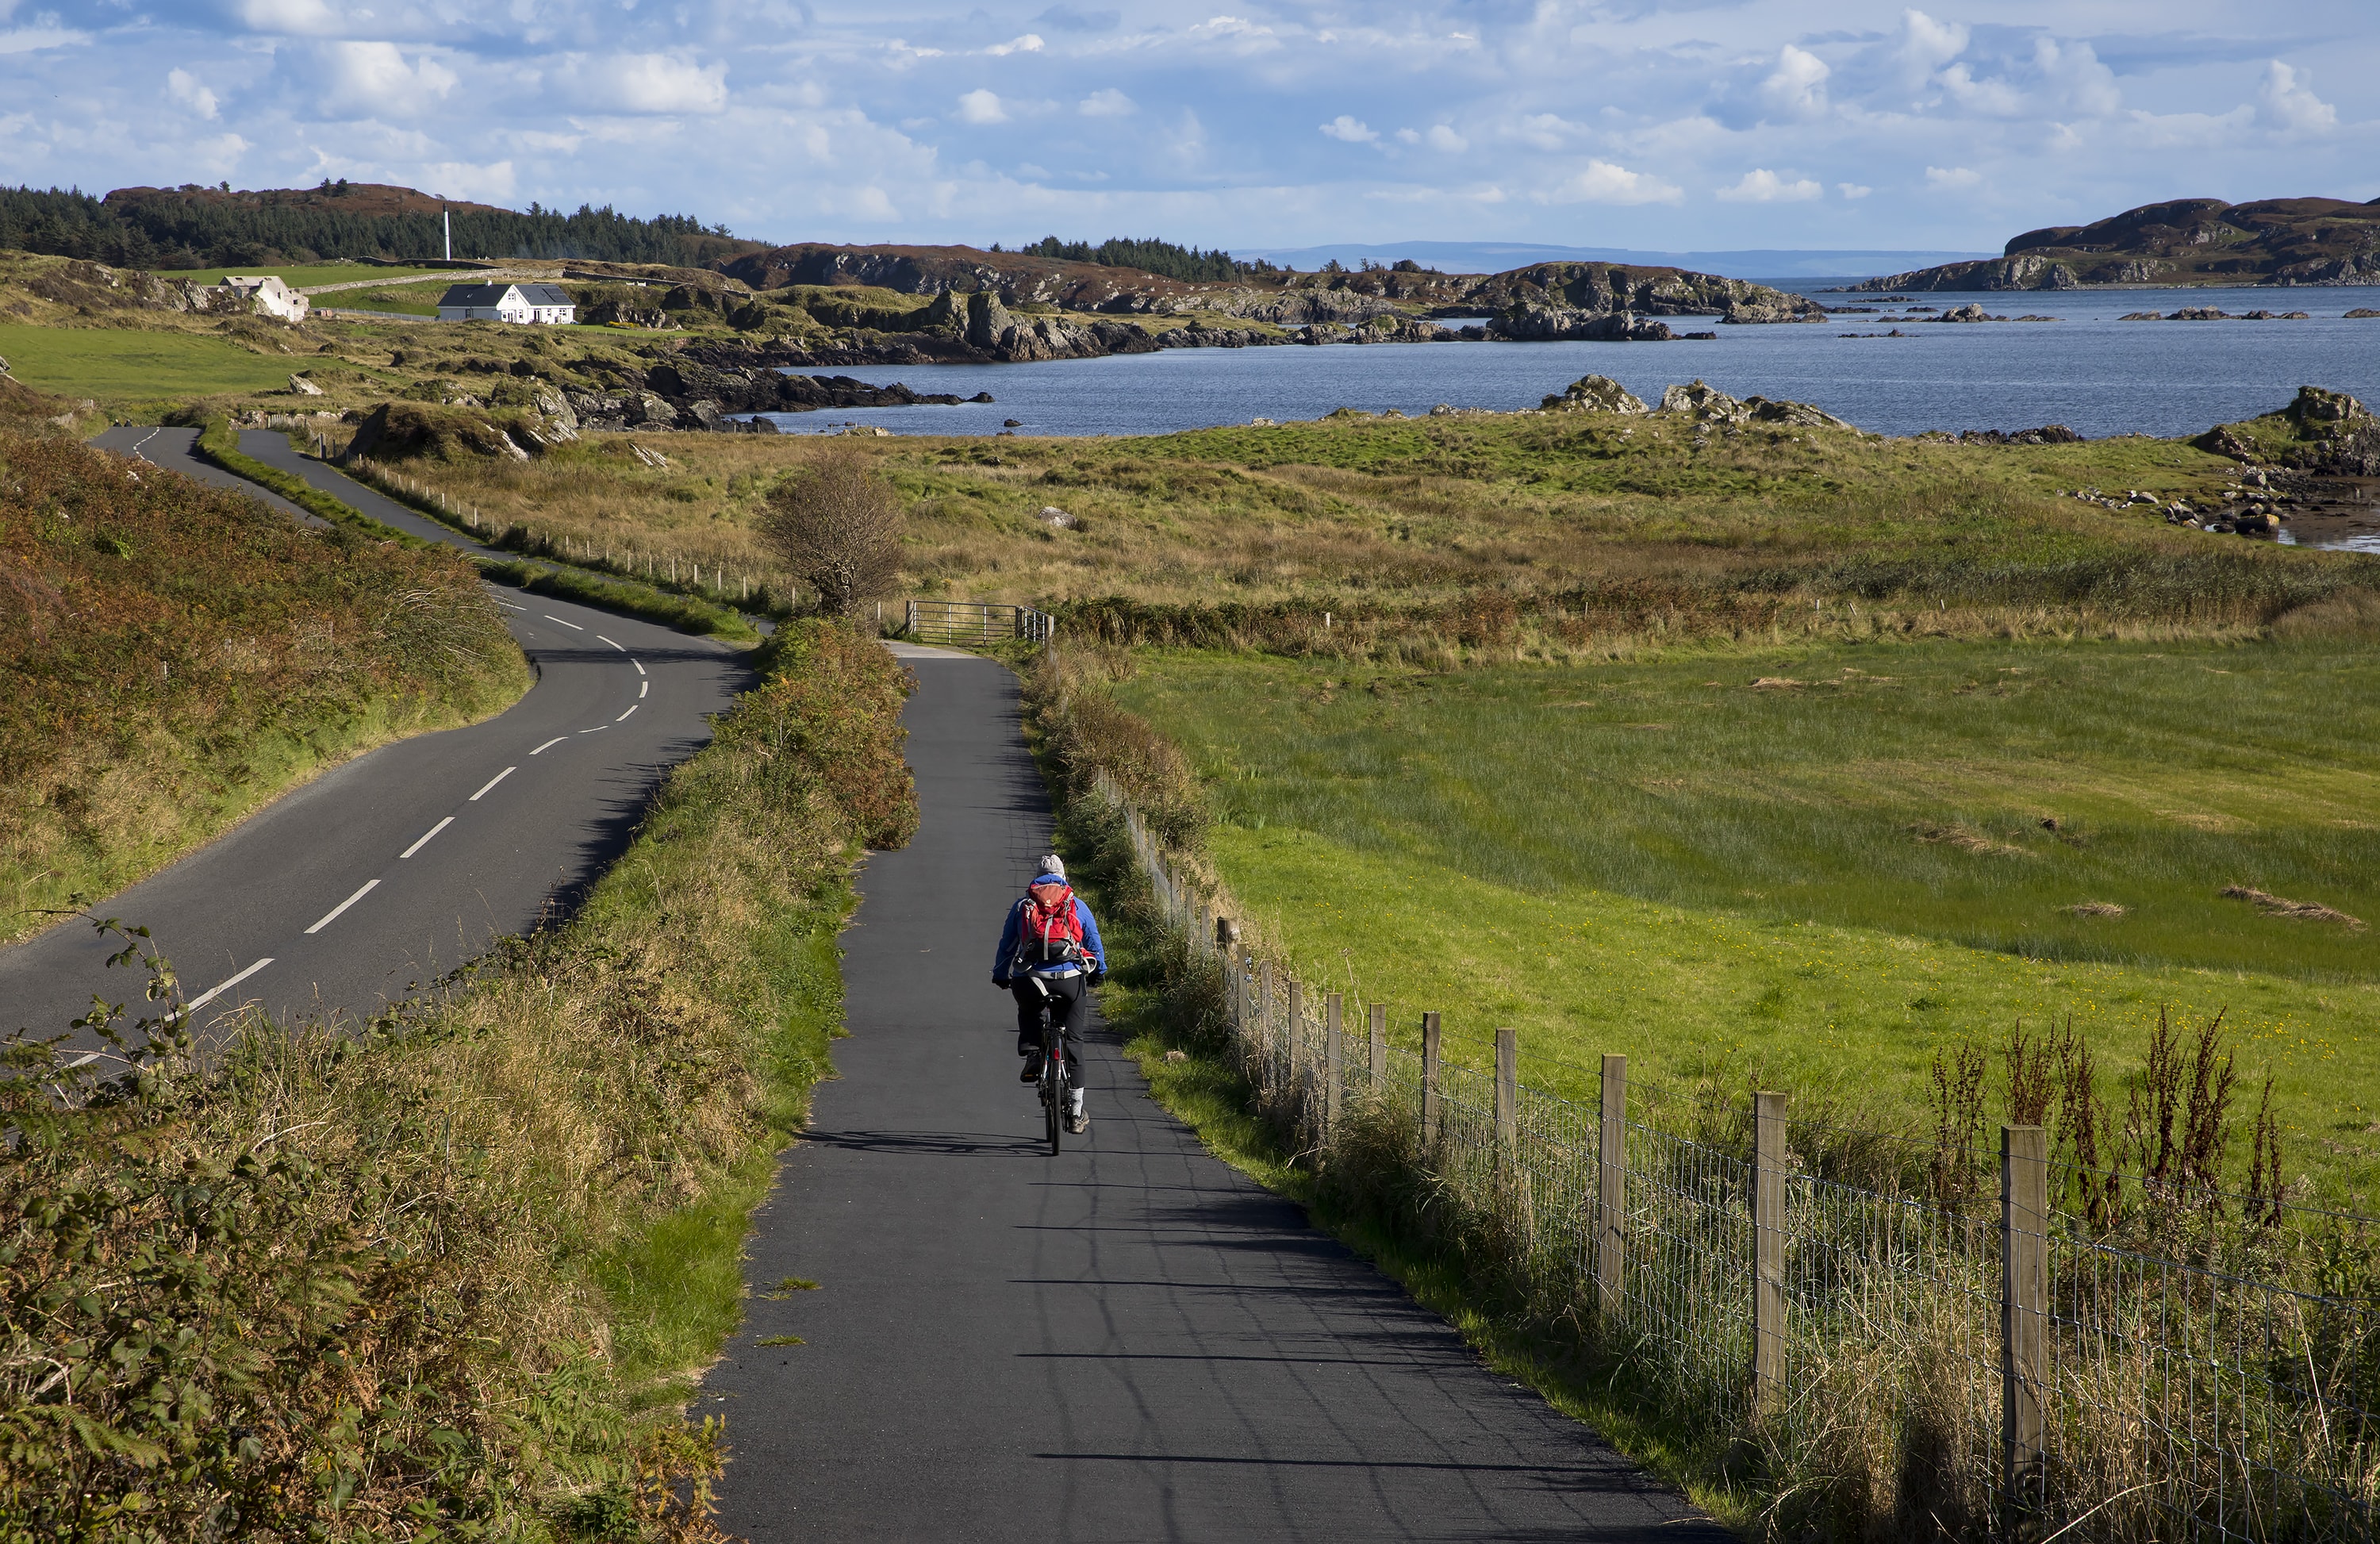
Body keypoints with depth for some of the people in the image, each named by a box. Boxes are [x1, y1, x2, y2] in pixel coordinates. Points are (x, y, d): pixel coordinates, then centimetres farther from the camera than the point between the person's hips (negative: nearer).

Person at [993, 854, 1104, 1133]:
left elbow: (1006, 946, 19)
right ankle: (1076, 1112, 11)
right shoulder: (1077, 906, 13)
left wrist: (1000, 976, 35)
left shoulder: (1022, 906, 13)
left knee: (1028, 1012, 35)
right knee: (1072, 1045, 11)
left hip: (1028, 982, 0)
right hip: (1070, 981, 0)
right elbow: (1095, 945, 21)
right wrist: (1098, 973, 40)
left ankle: (1032, 1056, 9)